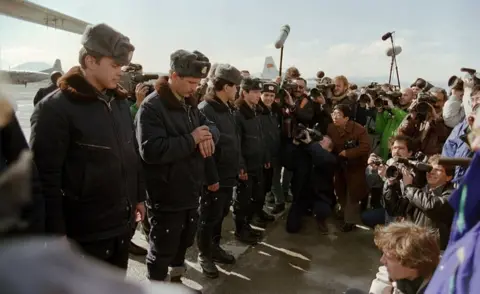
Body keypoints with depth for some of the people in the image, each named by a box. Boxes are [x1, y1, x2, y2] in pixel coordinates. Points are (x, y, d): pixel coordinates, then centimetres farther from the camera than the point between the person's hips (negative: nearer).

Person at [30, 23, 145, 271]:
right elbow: (46, 177, -18)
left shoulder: (119, 102, 8)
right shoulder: (55, 108, -16)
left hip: (123, 222, 7)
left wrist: (138, 196, 15)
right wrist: (56, 231, -17)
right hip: (86, 230, -7)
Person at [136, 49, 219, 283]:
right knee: (162, 250, 9)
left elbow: (211, 126, 11)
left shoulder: (189, 104, 9)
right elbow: (151, 150, -30)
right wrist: (192, 139, -24)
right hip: (166, 198, -9)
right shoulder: (152, 107, -19)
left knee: (184, 242, 26)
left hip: (190, 193, 9)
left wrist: (207, 136, -14)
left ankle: (176, 279, 49)